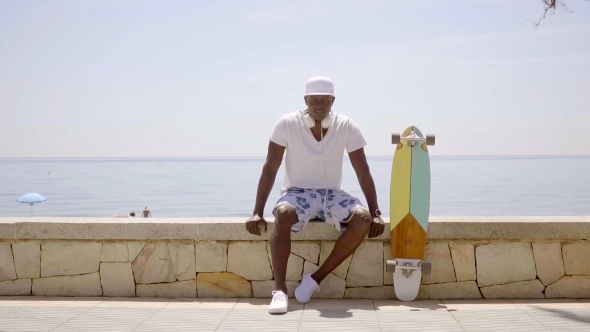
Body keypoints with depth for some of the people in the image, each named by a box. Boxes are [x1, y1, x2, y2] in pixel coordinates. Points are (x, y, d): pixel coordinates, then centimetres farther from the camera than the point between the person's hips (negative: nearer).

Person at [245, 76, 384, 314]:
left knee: (364, 219, -29)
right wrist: (257, 212, -14)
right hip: (298, 193, -2)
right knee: (283, 214, -38)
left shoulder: (347, 127, -6)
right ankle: (279, 290, -35)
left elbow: (363, 172, -2)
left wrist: (376, 213, -10)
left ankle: (316, 278, -19)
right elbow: (270, 169, -8)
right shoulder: (287, 124, -10)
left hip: (332, 194, 2)